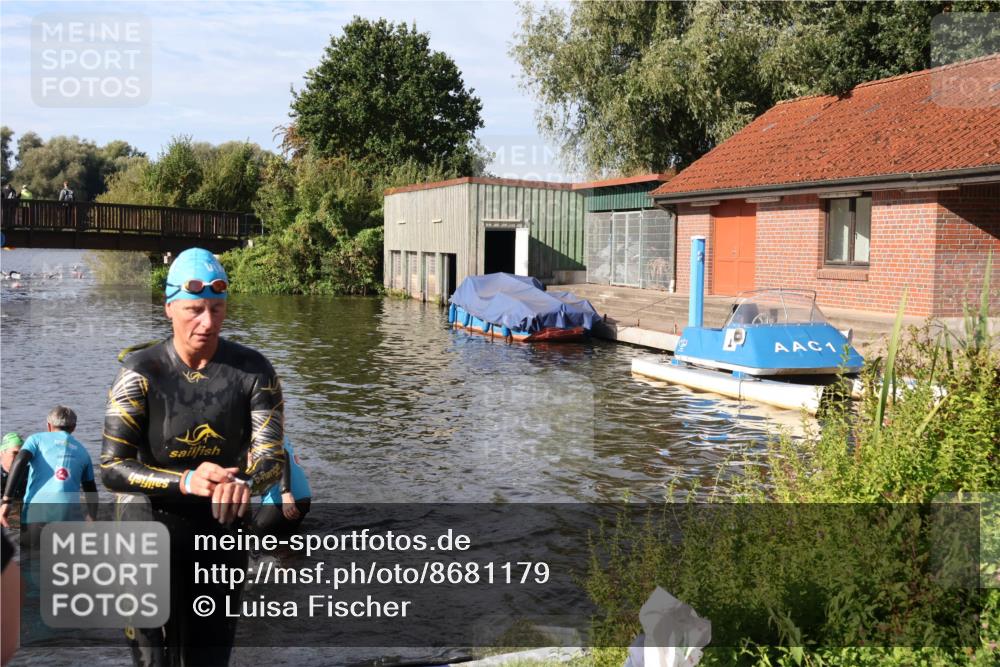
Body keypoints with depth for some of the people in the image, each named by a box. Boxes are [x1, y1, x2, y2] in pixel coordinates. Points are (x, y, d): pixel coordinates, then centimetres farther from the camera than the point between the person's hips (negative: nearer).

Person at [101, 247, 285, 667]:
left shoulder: (253, 371, -11)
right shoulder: (141, 372, -16)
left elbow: (272, 454, -14)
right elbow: (112, 468, -18)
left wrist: (246, 482, -38)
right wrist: (184, 481, -34)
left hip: (222, 527, 3)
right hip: (151, 526, -2)